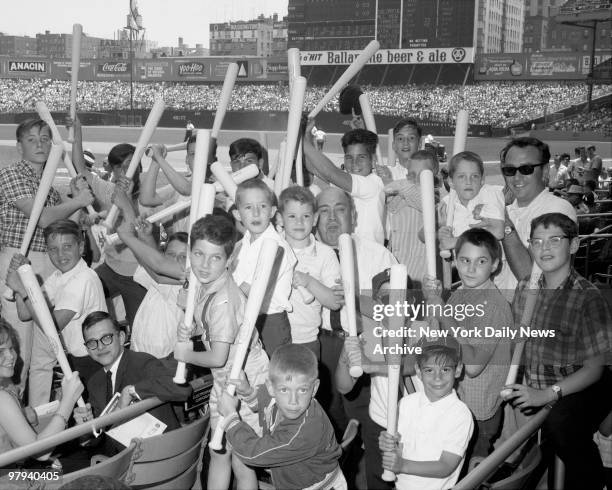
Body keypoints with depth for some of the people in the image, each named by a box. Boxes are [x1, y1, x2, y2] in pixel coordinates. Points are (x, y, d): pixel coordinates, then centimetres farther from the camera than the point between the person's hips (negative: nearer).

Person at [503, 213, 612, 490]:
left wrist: (548, 394, -22)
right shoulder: (525, 288, 3)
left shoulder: (588, 298, -13)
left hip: (580, 389, -6)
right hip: (536, 390, 6)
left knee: (559, 423, -32)